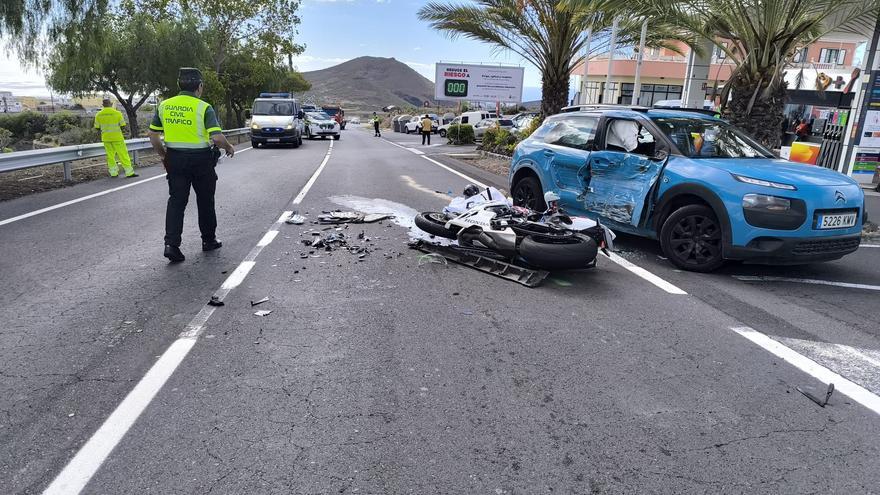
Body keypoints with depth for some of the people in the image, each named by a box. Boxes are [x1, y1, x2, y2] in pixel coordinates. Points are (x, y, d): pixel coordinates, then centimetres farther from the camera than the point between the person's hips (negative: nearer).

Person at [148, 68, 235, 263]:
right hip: (201, 160, -3)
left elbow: (153, 136, 5)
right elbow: (217, 137, -19)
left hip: (175, 159, 3)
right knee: (205, 201, 13)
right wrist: (229, 147, 0)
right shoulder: (204, 107, -11)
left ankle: (171, 244, -7)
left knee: (176, 201, 6)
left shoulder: (164, 106, 3)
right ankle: (209, 240, 25)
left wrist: (164, 155, 19)